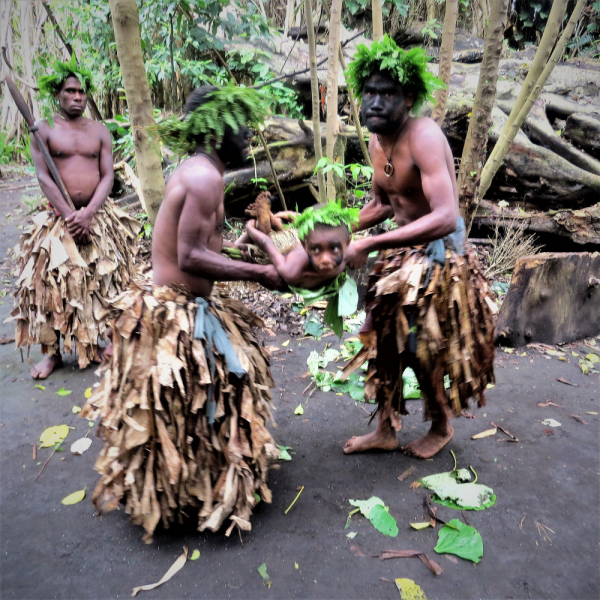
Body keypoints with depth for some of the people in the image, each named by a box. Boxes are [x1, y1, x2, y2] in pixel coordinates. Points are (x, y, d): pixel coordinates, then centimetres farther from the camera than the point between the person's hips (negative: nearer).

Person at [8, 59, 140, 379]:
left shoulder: (100, 131, 9)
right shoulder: (44, 129, 4)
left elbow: (107, 176, -1)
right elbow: (43, 176, -5)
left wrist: (88, 214, -15)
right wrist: (69, 215, -16)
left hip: (98, 215, 2)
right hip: (58, 217, -1)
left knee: (106, 280, 3)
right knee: (49, 283, -4)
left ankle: (110, 340, 19)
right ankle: (52, 352, 8)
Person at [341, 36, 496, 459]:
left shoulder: (424, 136, -25)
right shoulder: (376, 141, 2)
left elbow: (445, 218, -37)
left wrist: (369, 245, -38)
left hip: (439, 253, -8)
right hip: (401, 251, 8)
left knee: (422, 351, 4)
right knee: (384, 339, 12)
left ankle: (442, 426, 34)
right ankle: (386, 430, 30)